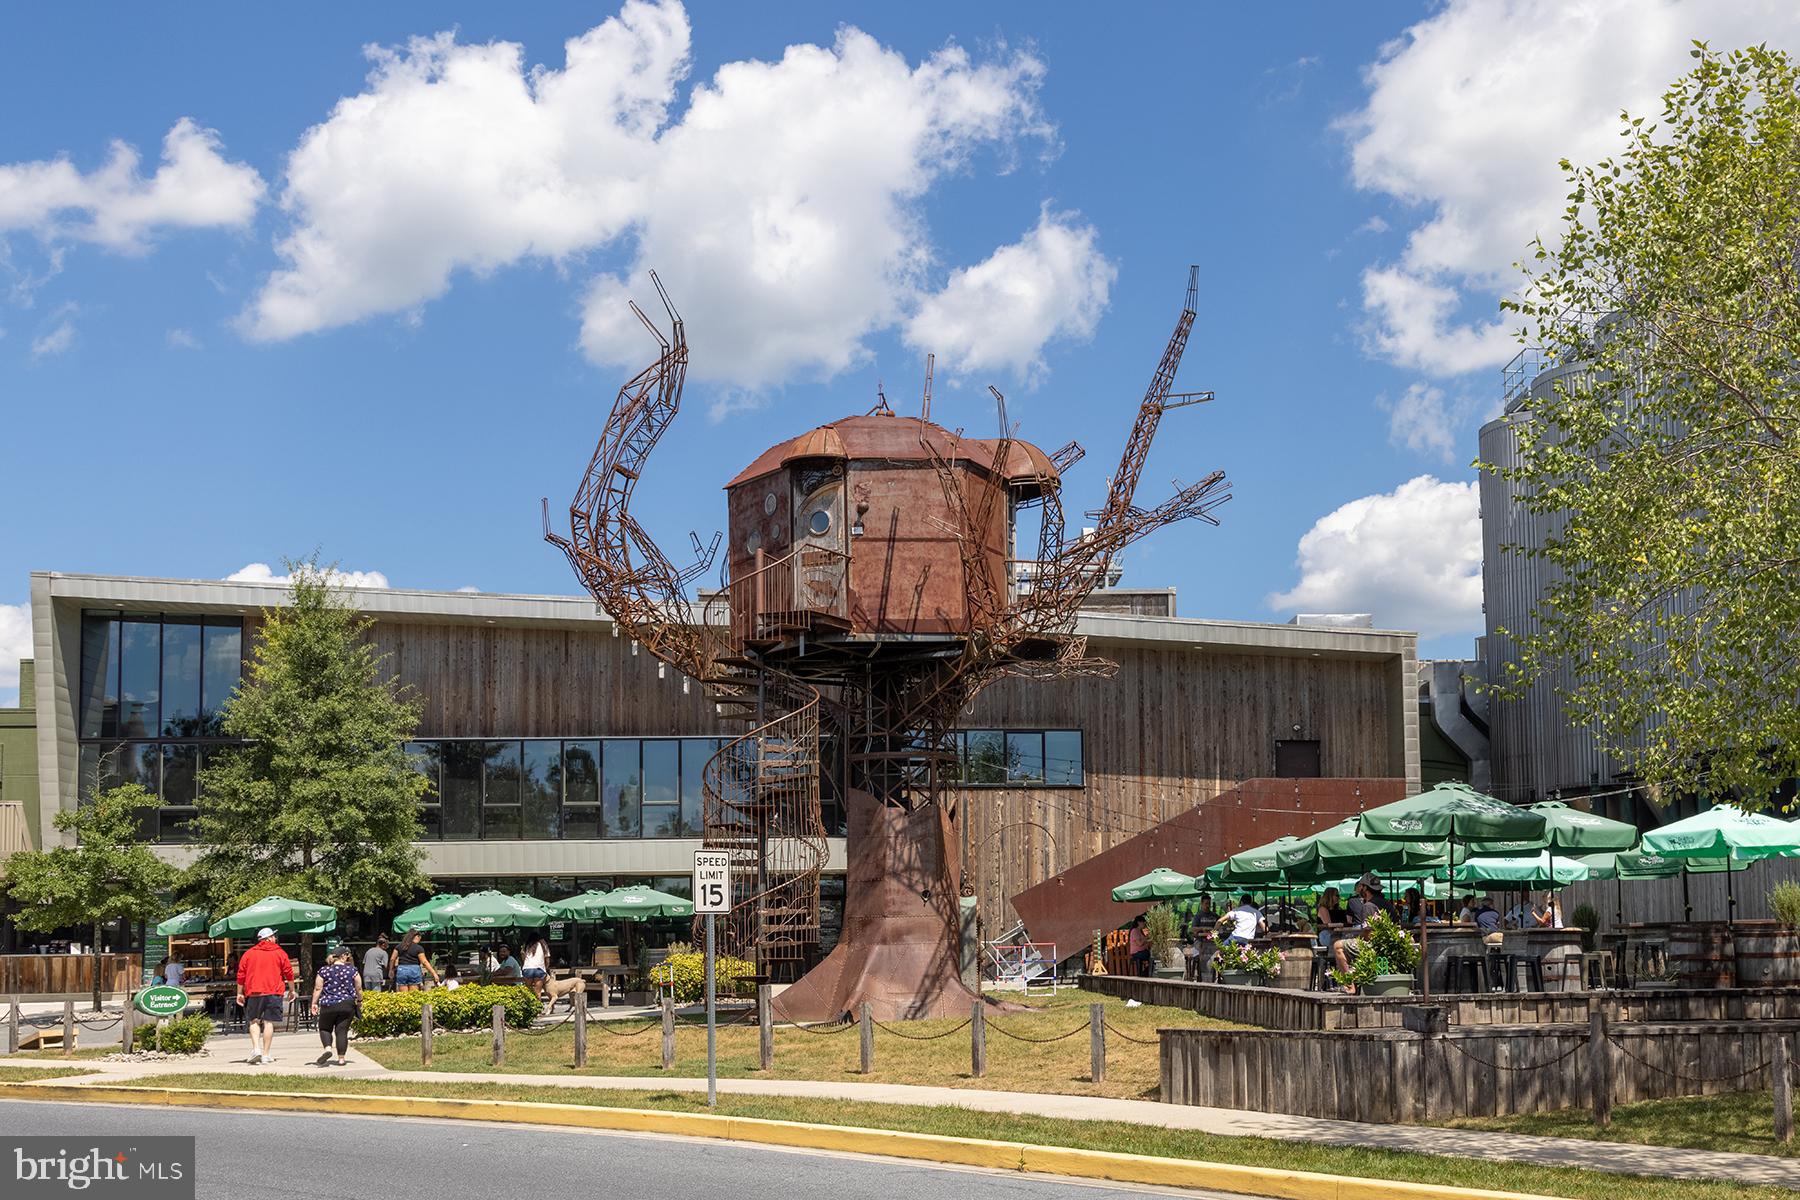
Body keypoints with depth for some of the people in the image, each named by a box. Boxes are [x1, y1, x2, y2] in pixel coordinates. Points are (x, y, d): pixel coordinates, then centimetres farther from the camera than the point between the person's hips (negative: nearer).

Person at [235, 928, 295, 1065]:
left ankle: (256, 1049, -8)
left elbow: (241, 975, 8)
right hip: (274, 992, -1)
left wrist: (240, 993, 14)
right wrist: (291, 990, 16)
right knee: (269, 1022, 0)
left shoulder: (249, 953, 9)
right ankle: (266, 1054, -1)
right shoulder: (280, 953, 5)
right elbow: (289, 973, 6)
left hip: (253, 992, 1)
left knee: (254, 1021, 10)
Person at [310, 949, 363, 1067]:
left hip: (328, 1005, 0)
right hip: (347, 1004, 0)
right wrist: (359, 1001, 21)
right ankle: (341, 1058, 2)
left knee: (325, 1029, 15)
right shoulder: (352, 970, 1)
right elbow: (359, 989, 6)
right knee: (342, 1031, 4)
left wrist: (314, 1003, 7)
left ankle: (328, 1048, -8)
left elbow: (318, 989, 0)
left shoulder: (324, 970, 2)